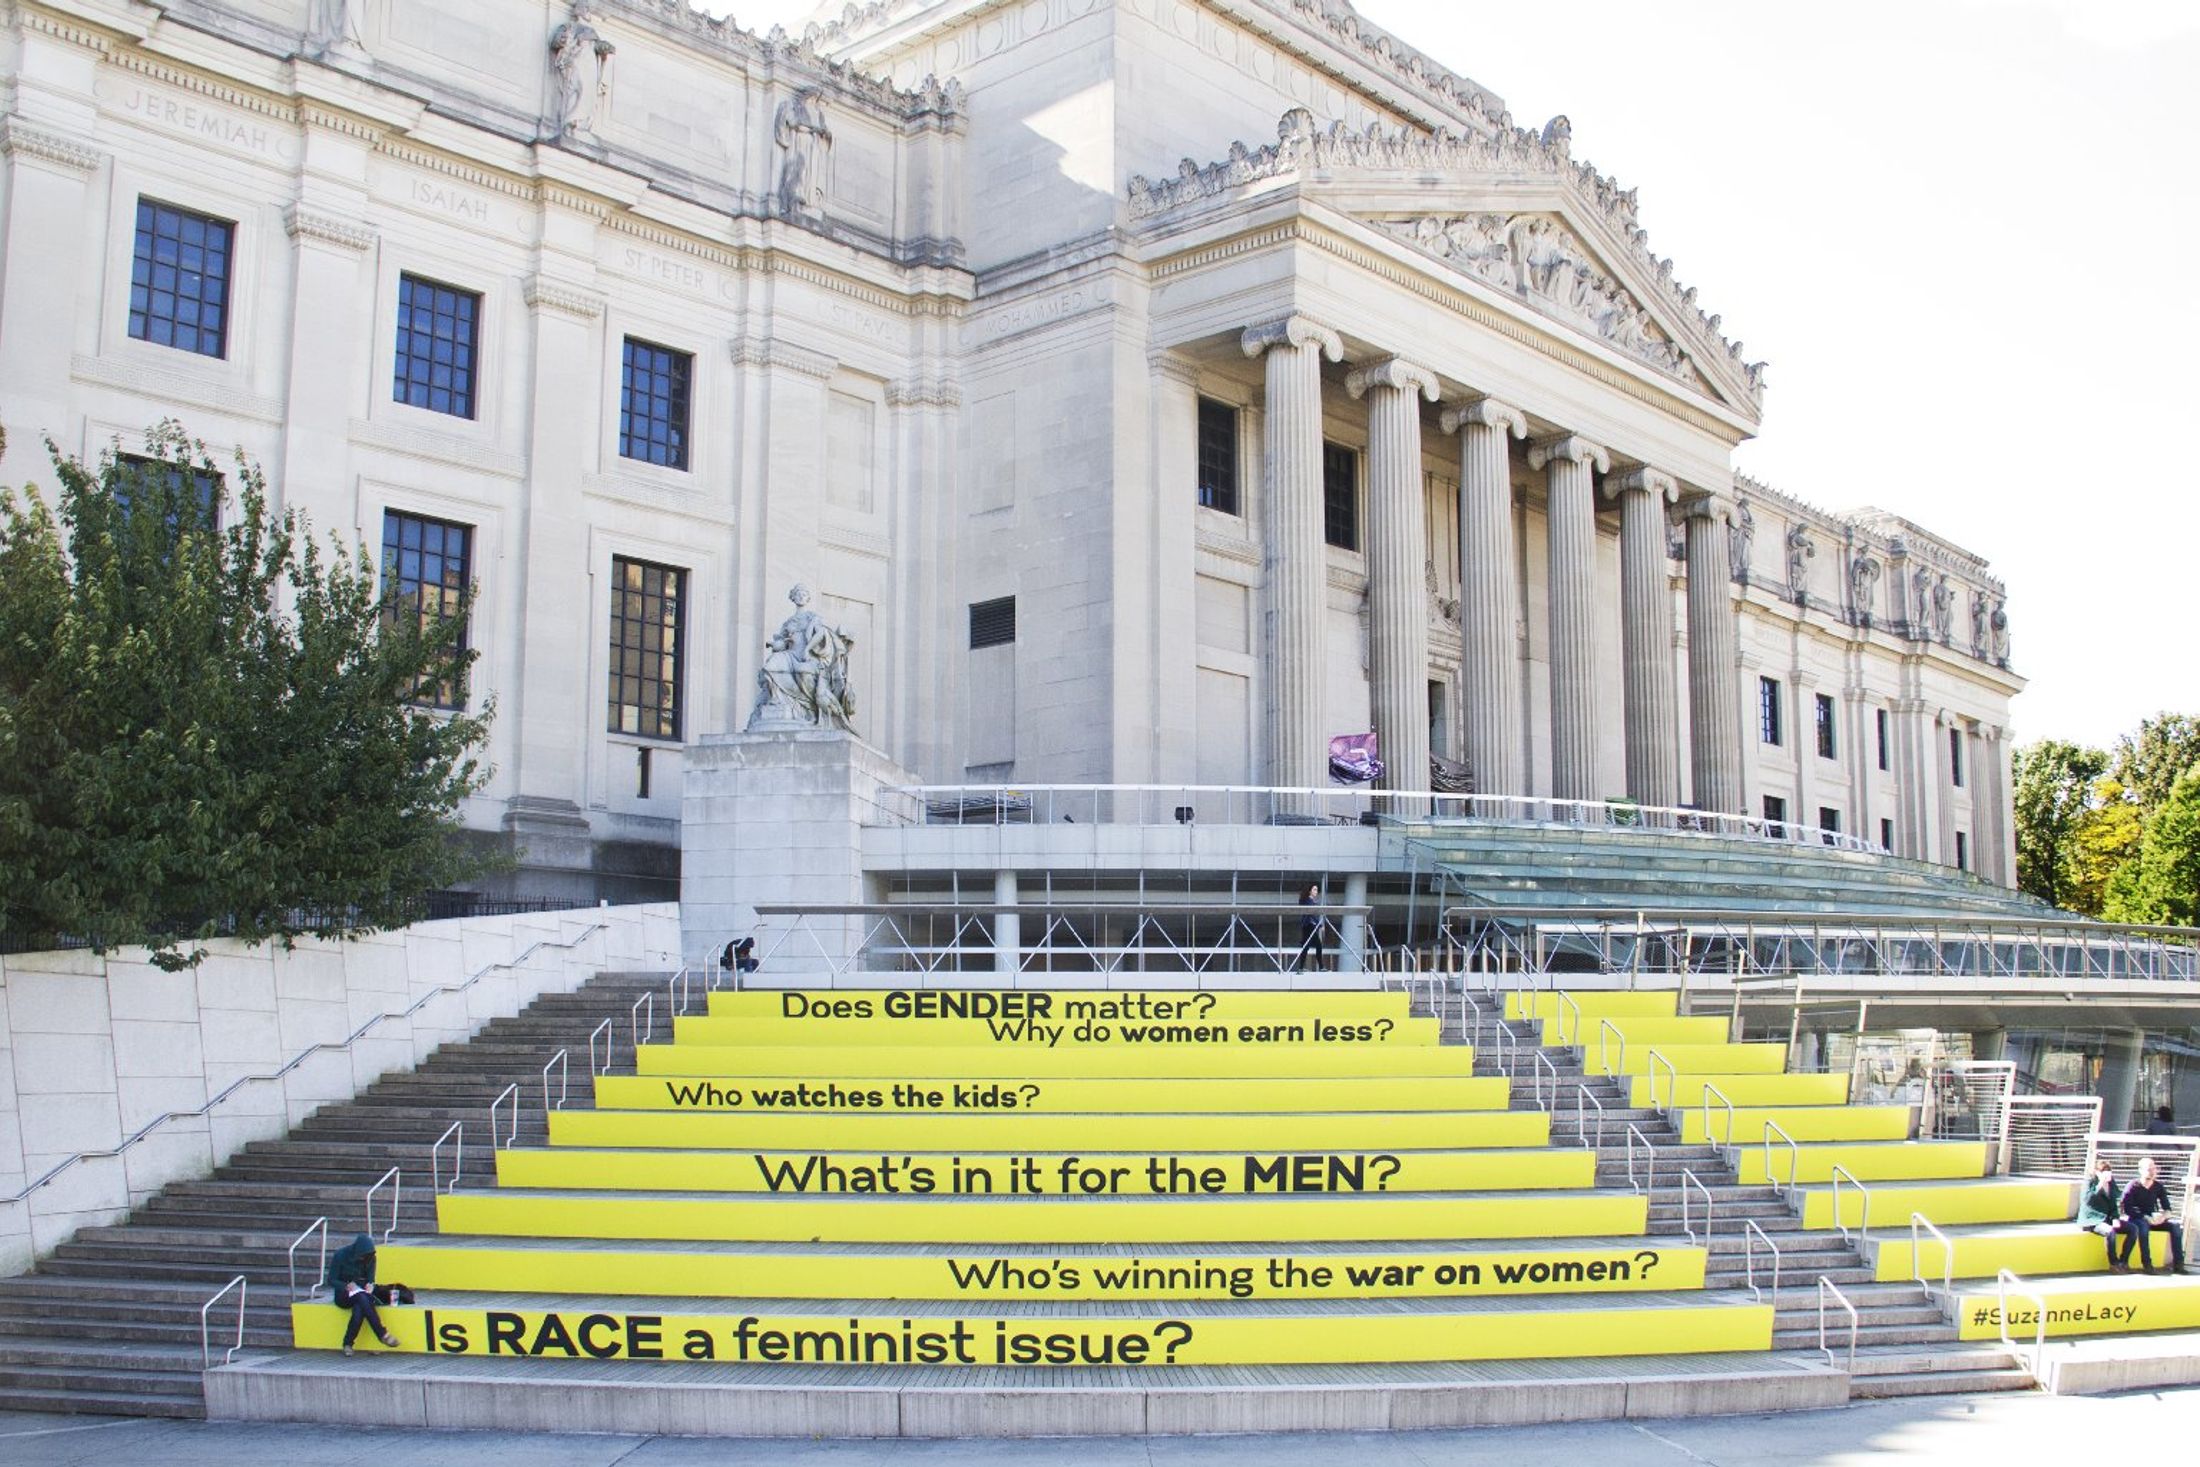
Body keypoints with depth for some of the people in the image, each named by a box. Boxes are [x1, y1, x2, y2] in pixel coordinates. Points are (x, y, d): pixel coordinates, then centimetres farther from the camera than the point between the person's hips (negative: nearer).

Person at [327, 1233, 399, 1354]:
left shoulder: (370, 1258, 0)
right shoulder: (341, 1255, -12)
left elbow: (370, 1279, 6)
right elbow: (331, 1280, -8)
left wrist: (369, 1284, -19)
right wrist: (347, 1285, -27)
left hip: (361, 1291, 3)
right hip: (343, 1294, -3)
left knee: (359, 1310, -37)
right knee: (361, 1298, -38)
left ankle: (348, 1344, -26)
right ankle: (382, 1334, -39)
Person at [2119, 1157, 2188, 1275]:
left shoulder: (2159, 1187, 5)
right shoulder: (2133, 1187, -8)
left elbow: (2167, 1207, 5)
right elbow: (2127, 1209, -15)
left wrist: (2163, 1216, -18)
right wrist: (2146, 1218, -26)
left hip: (2153, 1219, 5)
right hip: (2136, 1219, -5)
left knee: (2174, 1224, -20)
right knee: (2143, 1225, -37)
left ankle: (2178, 1263, -21)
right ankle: (2147, 1264, -37)